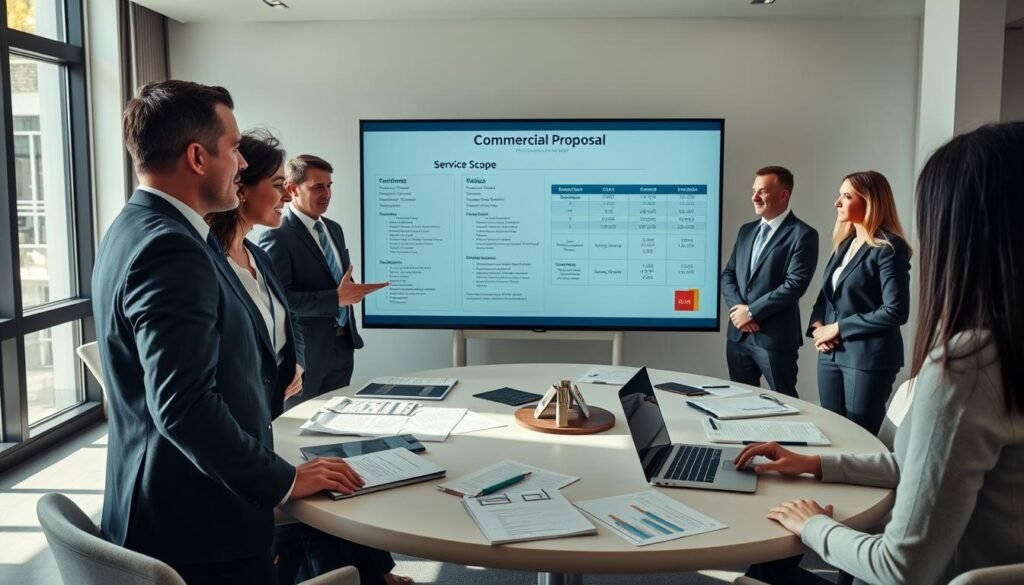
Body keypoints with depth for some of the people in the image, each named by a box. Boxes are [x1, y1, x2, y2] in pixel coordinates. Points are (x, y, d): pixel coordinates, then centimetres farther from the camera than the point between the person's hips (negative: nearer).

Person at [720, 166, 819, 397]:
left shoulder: (802, 234, -8)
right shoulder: (747, 230, 14)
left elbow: (795, 284, -17)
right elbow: (728, 274, 11)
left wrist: (752, 311, -15)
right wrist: (736, 306, -8)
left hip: (774, 336, -6)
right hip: (738, 334, 7)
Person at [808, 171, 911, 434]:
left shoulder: (889, 248, -11)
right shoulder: (844, 243, 13)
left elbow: (895, 311, -18)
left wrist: (839, 328, -14)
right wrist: (818, 325, -2)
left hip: (868, 356, -7)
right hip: (831, 354, 7)